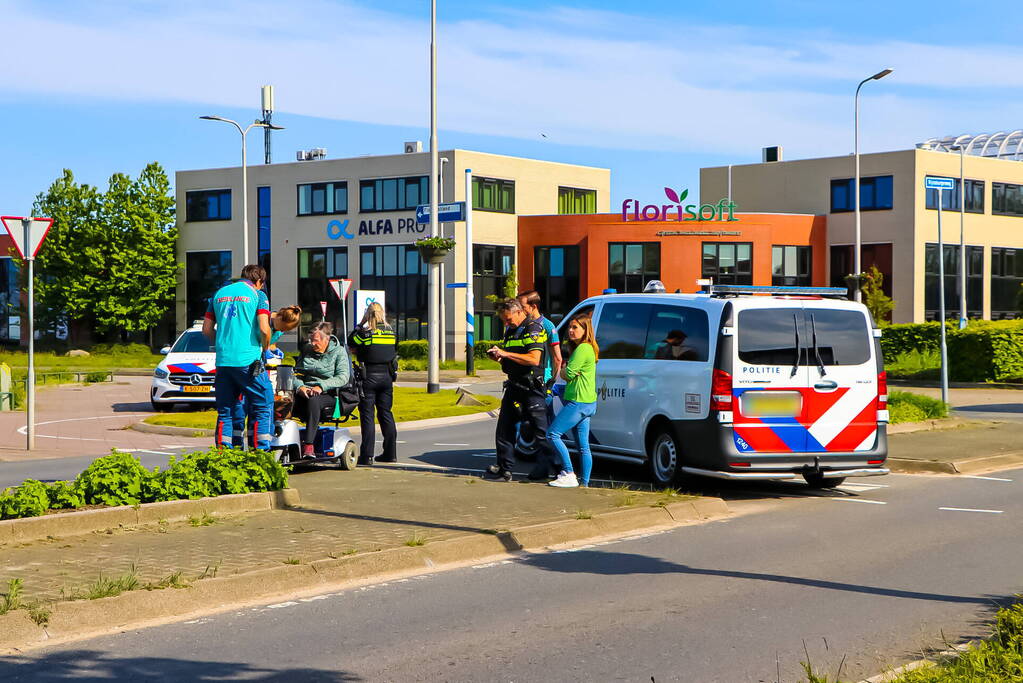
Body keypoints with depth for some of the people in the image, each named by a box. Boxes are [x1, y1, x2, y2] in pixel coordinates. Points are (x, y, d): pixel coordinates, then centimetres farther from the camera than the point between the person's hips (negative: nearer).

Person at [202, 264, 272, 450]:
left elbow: (207, 329, 14)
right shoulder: (257, 295, 0)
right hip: (249, 360, -5)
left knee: (225, 411, 10)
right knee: (263, 407, 3)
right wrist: (264, 348, 7)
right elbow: (264, 329, -11)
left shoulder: (219, 293, 15)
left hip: (223, 360, 5)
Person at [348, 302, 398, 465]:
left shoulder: (364, 331, -9)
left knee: (367, 415, -1)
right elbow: (395, 351, 11)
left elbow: (351, 347, 1)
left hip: (368, 376, -4)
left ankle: (367, 455, -3)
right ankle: (390, 453, 14)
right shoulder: (390, 331, 4)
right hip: (387, 376, 4)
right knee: (386, 413, 13)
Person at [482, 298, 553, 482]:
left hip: (532, 388, -9)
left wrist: (506, 354, -22)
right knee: (505, 428, 7)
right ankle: (504, 469, 11)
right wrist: (499, 357, 3)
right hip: (514, 385, 9)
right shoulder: (510, 331, 17)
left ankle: (544, 466, 10)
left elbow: (534, 359, -23)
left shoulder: (533, 329, -11)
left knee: (540, 429, 0)